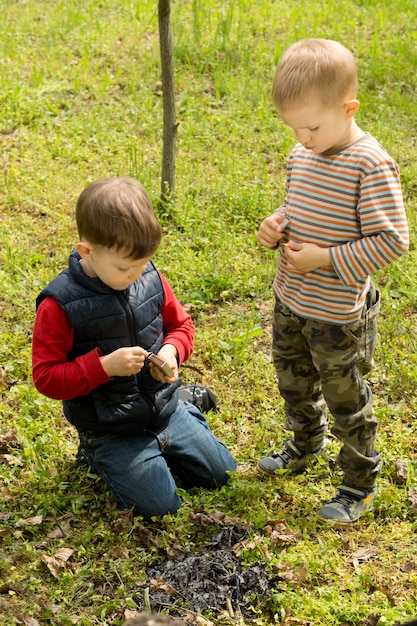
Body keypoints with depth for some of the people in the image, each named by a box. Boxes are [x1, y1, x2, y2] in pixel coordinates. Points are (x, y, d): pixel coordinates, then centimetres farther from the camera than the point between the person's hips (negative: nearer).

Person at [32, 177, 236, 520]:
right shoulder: (59, 305, -23)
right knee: (160, 504, -9)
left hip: (165, 410, 5)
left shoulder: (151, 279, -9)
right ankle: (100, 456, 15)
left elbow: (181, 325, 7)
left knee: (219, 471, 11)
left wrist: (172, 351, -16)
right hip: (110, 430, -5)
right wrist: (104, 366, -31)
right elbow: (46, 377, -19)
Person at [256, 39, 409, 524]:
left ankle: (359, 483, 31)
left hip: (338, 316, -7)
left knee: (346, 402, 10)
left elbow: (391, 241, -24)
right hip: (290, 302, 8)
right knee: (294, 383, 27)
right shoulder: (302, 155, 0)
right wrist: (276, 225, -5)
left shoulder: (371, 166, -24)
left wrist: (325, 258, -25)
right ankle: (305, 446, 53)